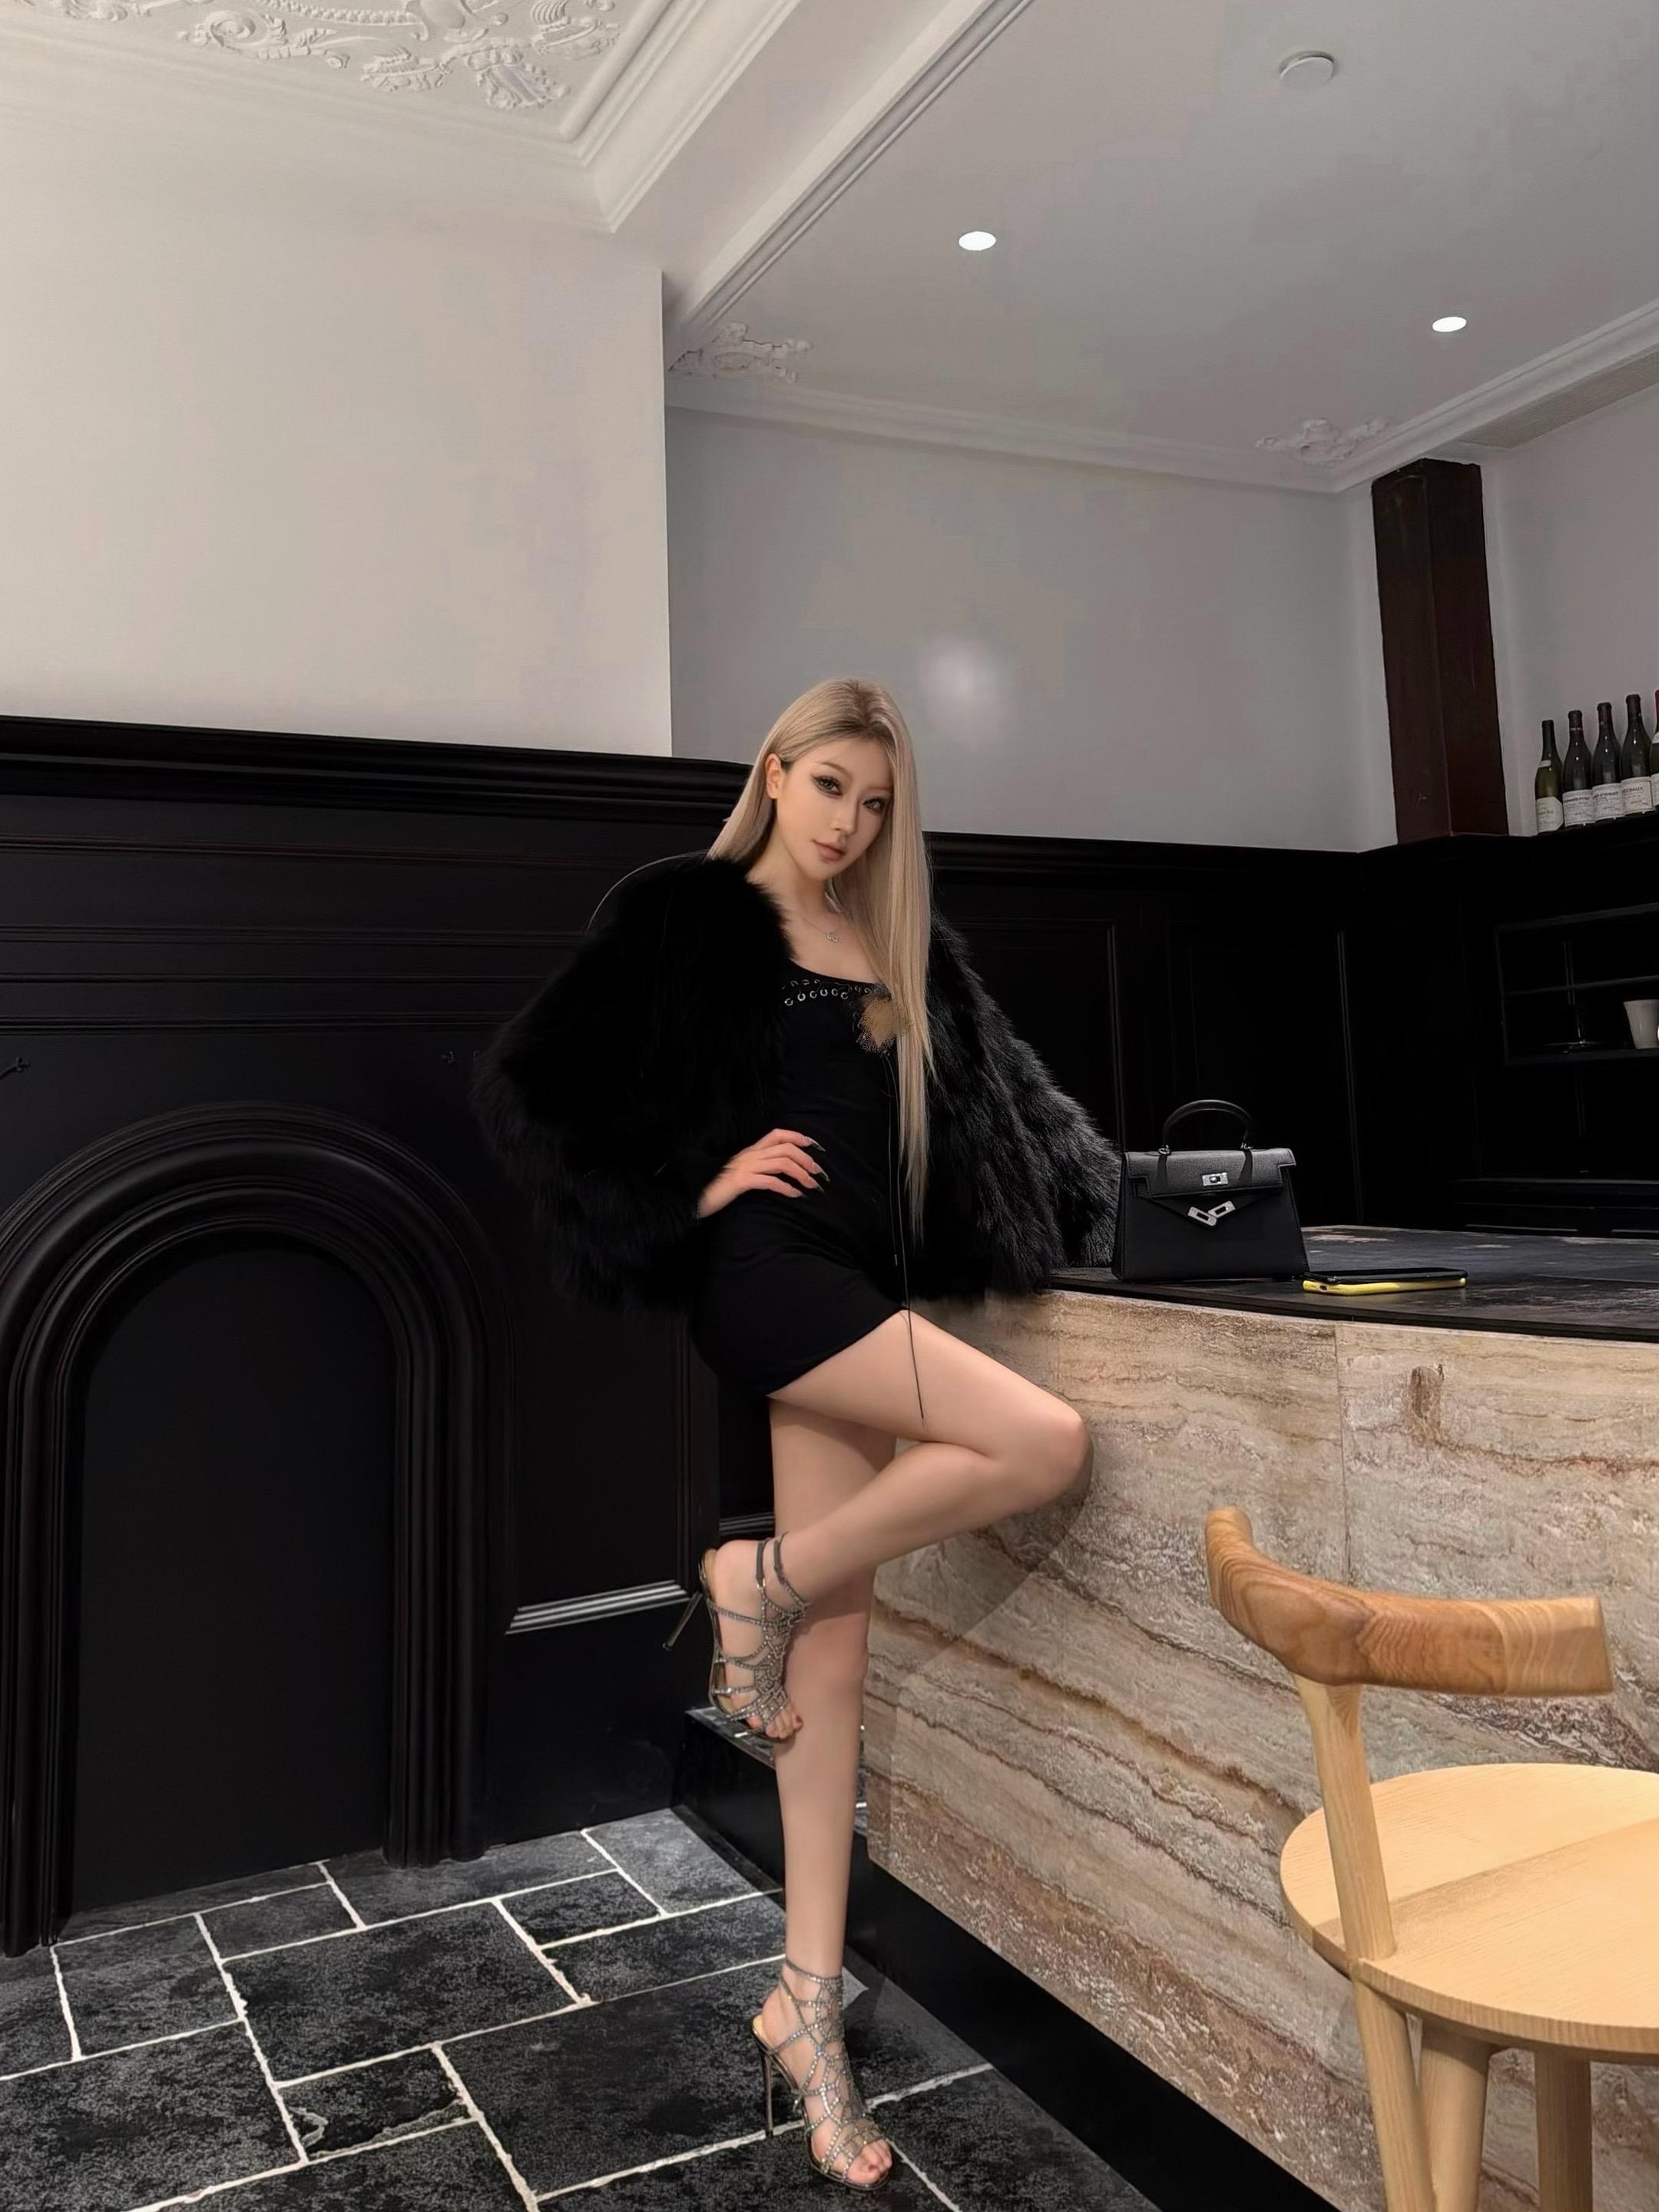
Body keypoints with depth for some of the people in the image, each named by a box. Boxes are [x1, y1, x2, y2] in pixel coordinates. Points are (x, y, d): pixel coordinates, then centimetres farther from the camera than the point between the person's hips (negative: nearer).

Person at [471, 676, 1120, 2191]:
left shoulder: (903, 949, 16)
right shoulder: (687, 917, 0)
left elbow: (1001, 1100, 26)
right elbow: (530, 1085, -3)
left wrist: (1092, 1201, 25)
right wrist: (692, 1188, -9)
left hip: (866, 1290, 6)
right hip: (766, 1270, -5)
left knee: (834, 1645, 4)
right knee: (1045, 1442, -21)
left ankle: (807, 2003, 15)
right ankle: (760, 1579, -2)